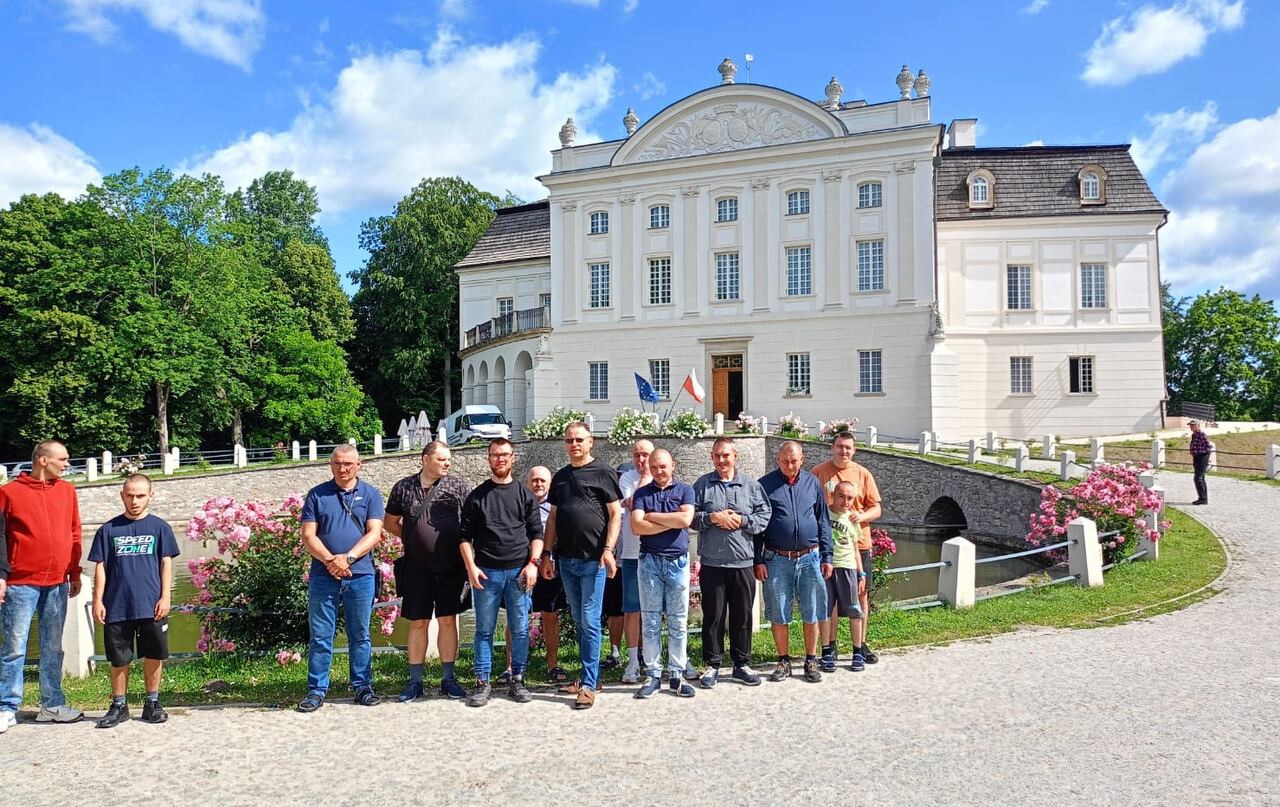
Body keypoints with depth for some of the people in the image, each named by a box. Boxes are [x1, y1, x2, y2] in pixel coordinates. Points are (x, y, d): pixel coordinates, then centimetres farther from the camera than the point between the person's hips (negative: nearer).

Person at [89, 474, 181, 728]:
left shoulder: (160, 528, 4)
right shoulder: (109, 530, 6)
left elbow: (166, 564, 3)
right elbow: (100, 567, 7)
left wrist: (165, 597, -5)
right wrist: (98, 601, 2)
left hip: (152, 606, -1)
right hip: (117, 606, 1)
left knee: (153, 656, 6)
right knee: (119, 659, 8)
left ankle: (152, 703, 20)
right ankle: (118, 706, 22)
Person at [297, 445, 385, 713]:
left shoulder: (370, 495, 6)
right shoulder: (317, 495, 7)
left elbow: (374, 534, -3)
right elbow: (308, 536, 1)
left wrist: (348, 557, -16)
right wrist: (329, 560, -15)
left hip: (360, 575, 0)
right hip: (323, 577, 0)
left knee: (360, 636, 8)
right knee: (320, 636, 4)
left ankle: (362, 687, 16)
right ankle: (316, 690, 13)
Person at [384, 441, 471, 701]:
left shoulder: (458, 485, 1)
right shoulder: (404, 487, 3)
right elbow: (390, 523, 13)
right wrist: (414, 539, 3)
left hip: (451, 566, 0)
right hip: (417, 566, 0)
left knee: (448, 620, 6)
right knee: (417, 622, 6)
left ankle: (448, 679, 16)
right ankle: (415, 681, 17)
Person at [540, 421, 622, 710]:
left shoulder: (603, 473, -2)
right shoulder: (560, 477, 14)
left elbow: (615, 514, -6)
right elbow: (553, 518, 17)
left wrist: (608, 550, -15)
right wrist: (547, 554, 11)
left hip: (593, 559, -6)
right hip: (566, 559, 6)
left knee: (590, 622, -3)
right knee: (579, 622, 12)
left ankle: (589, 684, 2)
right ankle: (590, 675, 23)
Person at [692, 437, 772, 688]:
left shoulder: (751, 485, 7)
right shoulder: (702, 484, 5)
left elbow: (764, 516, 3)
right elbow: (691, 517, 1)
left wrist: (742, 521, -10)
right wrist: (713, 518, -13)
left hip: (742, 562, 1)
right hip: (712, 562, -1)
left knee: (742, 615, 9)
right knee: (713, 615, 5)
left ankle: (741, 664, 22)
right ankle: (712, 665, 16)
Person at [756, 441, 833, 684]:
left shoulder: (812, 483, 7)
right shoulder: (766, 485, -1)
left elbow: (823, 521, 11)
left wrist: (827, 556, 7)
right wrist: (759, 560, -4)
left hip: (809, 558, 2)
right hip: (777, 560, -2)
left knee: (811, 614, 7)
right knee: (779, 615, 6)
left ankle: (811, 661, 20)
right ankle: (784, 662, 19)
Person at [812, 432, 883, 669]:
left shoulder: (862, 474, 5)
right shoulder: (819, 472, 0)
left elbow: (876, 508, 6)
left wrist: (862, 516, -14)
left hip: (858, 543, 2)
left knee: (861, 594, 8)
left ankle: (860, 645, 23)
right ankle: (828, 649, 10)